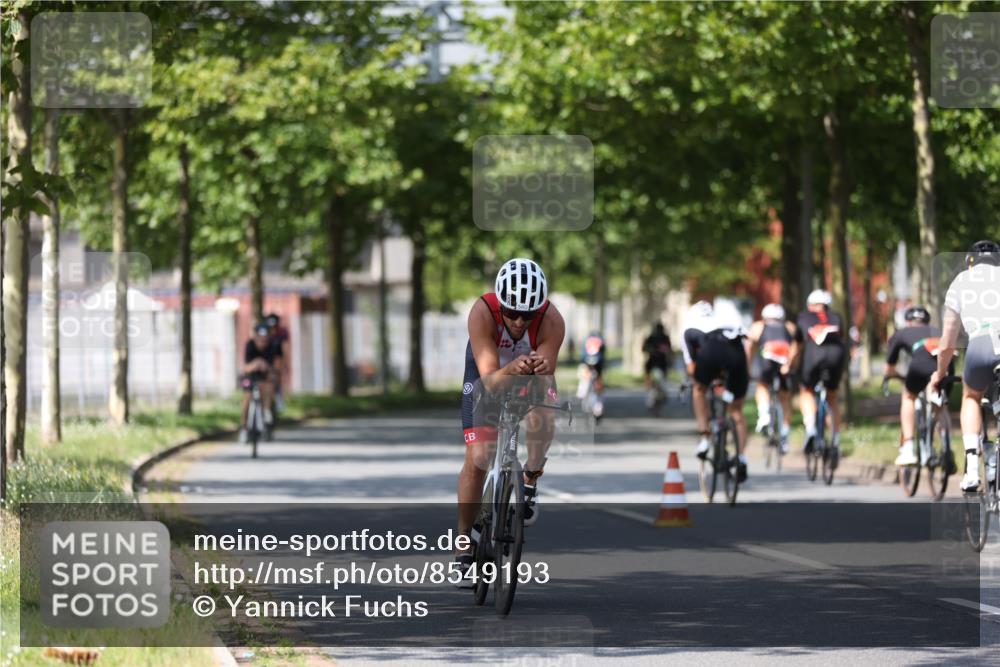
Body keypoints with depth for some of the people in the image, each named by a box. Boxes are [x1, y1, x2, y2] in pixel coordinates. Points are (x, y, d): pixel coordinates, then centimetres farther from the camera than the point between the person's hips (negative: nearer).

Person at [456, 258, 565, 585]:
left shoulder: (552, 321, -34)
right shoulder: (482, 313, -36)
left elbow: (546, 378, -34)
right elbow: (490, 379, -40)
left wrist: (542, 368, -58)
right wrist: (511, 371, -61)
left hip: (532, 370, 1)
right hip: (489, 372, -1)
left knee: (543, 413, -34)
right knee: (477, 457, -11)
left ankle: (530, 481, -7)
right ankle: (464, 548, 2)